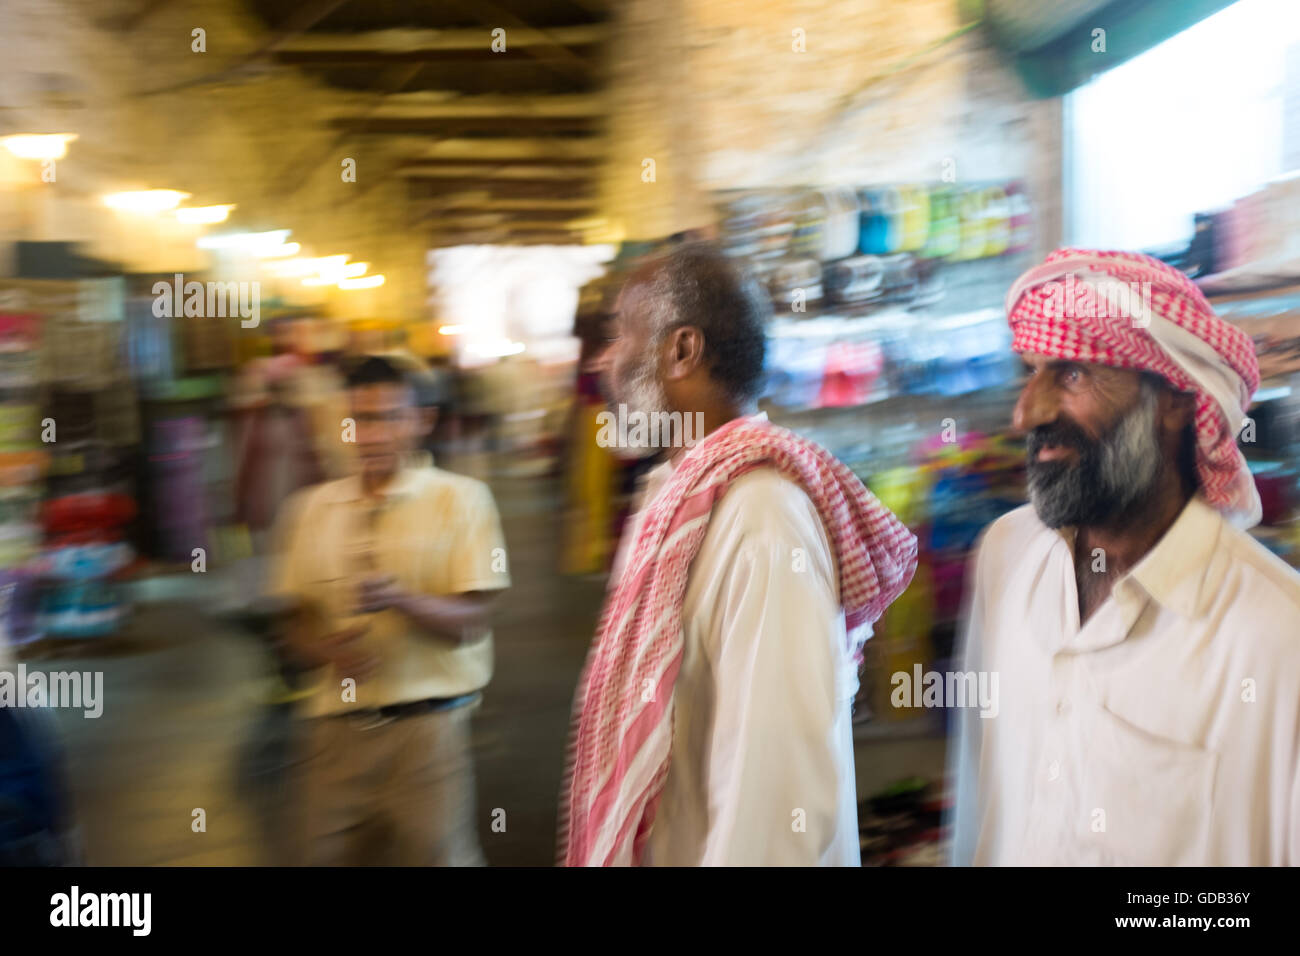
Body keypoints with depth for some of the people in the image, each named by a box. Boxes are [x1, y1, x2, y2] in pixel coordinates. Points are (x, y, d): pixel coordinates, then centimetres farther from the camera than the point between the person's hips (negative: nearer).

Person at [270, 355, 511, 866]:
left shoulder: (459, 498, 0)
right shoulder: (311, 508, 10)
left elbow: (471, 621, -6)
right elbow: (297, 624, 12)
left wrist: (399, 598, -23)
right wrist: (329, 650, -9)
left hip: (427, 722, -3)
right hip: (337, 723, 3)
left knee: (437, 852, -1)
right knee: (329, 853, 6)